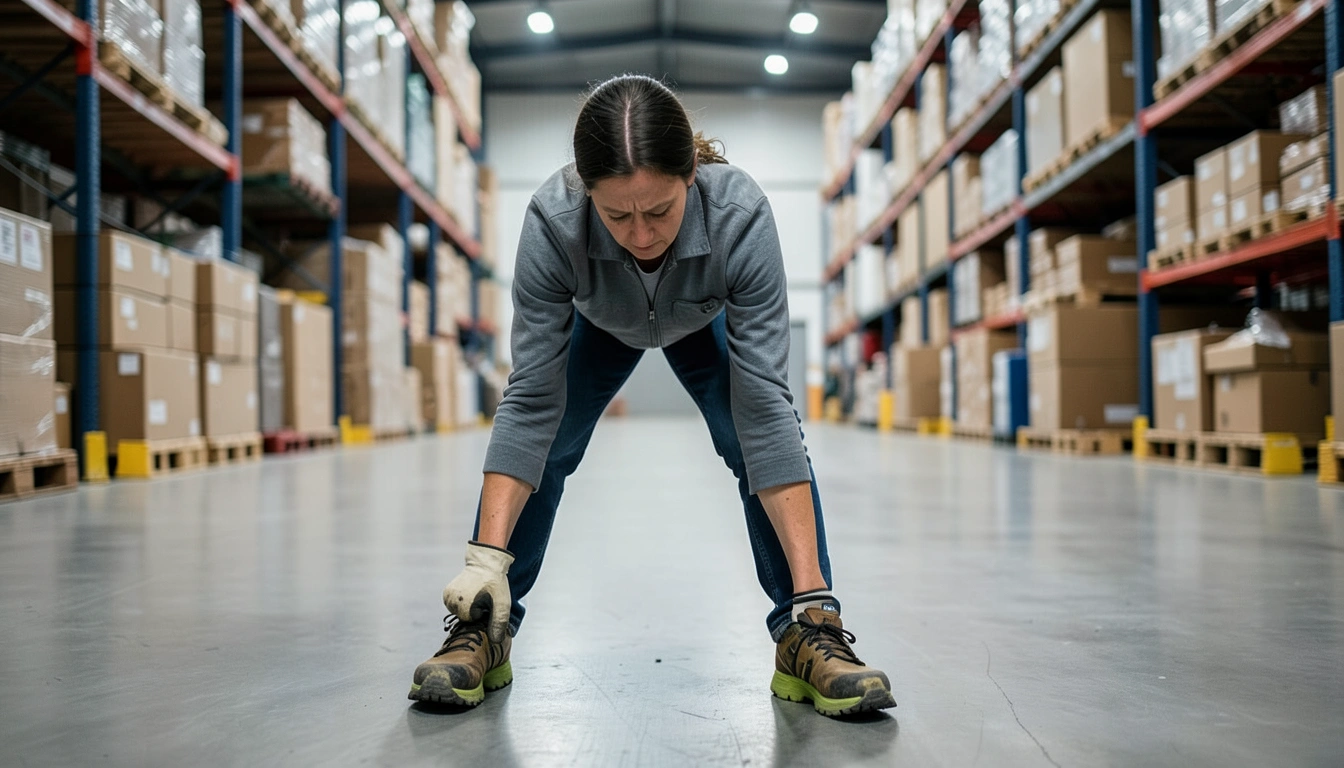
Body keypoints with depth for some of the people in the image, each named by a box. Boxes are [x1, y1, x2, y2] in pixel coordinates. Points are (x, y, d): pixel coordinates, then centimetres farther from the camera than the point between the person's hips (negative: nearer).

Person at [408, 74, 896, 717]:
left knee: (758, 438, -22)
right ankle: (483, 632, 1)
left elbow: (765, 406, -42)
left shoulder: (741, 214, -42)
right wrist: (485, 560, -39)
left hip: (706, 322, -1)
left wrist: (811, 592, -44)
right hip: (598, 324, 1)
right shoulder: (552, 220, -40)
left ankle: (808, 633, -11)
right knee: (543, 440, -15)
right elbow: (529, 402, -34)